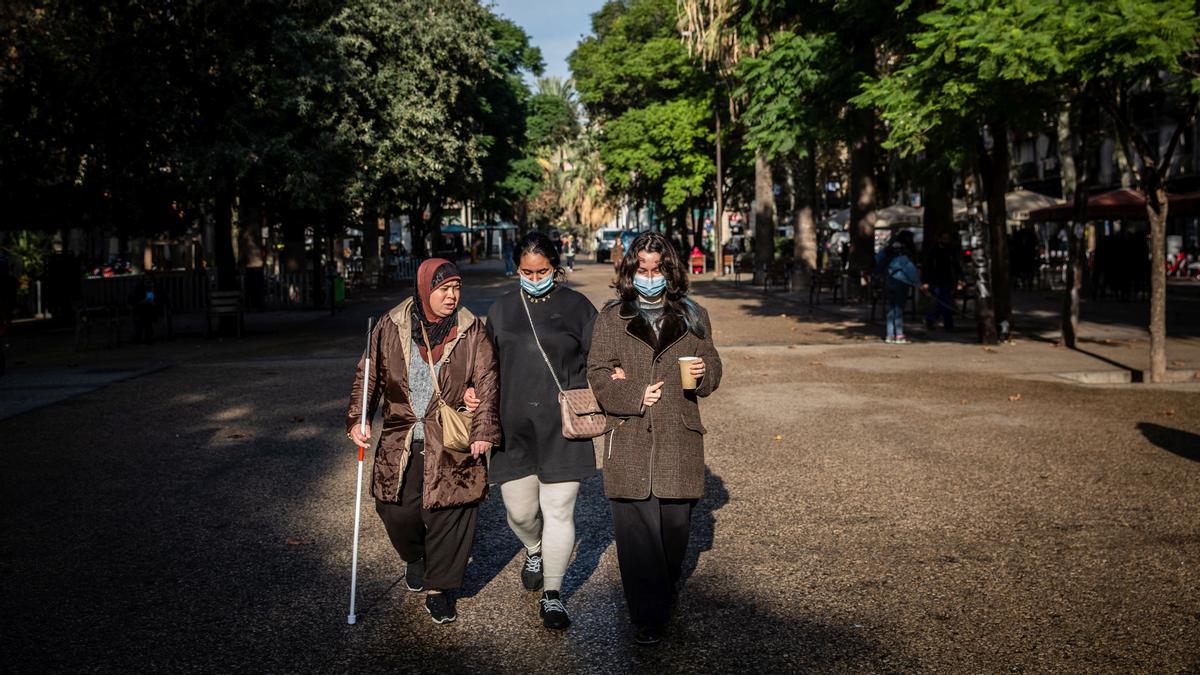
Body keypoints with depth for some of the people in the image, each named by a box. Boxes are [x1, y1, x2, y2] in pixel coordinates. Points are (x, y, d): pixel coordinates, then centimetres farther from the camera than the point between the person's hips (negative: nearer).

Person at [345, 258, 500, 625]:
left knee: (448, 514, -1)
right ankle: (416, 557, 38)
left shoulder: (472, 331, -3)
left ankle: (439, 589, 18)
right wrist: (357, 418, -2)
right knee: (397, 512, 4)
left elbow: (487, 384, -4)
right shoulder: (390, 327, 0)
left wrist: (484, 430, -13)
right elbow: (369, 375, 8)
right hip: (400, 443, 2)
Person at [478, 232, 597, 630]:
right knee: (519, 510, 8)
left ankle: (552, 594, 10)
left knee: (559, 510, -2)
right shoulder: (502, 310, 11)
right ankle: (534, 552, 42)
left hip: (561, 428, -2)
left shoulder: (577, 307, 3)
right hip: (514, 426, 3)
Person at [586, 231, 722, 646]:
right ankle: (647, 617, 5)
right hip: (629, 440, -1)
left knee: (675, 523, 8)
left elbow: (712, 368, 15)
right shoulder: (611, 318, 5)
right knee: (636, 530, -4)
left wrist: (703, 373, -8)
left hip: (678, 439, 2)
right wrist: (635, 395, -12)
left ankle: (665, 594, 35)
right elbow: (597, 374, 2)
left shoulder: (692, 317, 10)